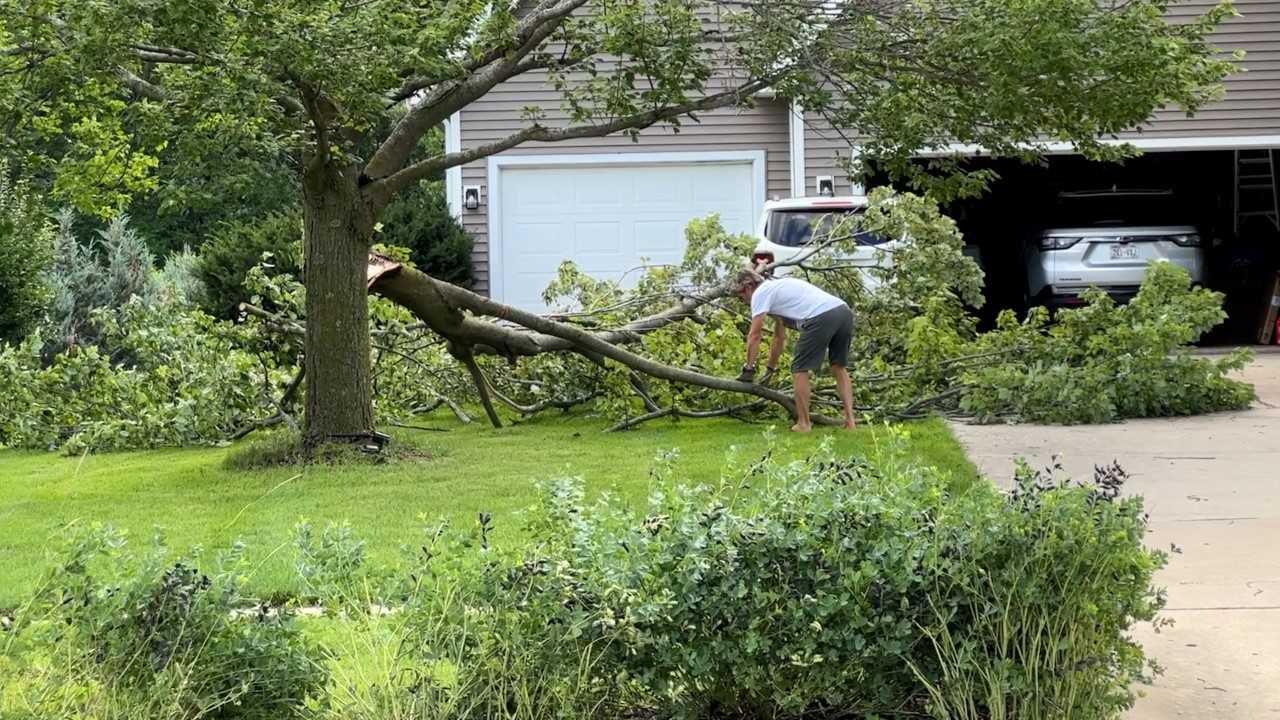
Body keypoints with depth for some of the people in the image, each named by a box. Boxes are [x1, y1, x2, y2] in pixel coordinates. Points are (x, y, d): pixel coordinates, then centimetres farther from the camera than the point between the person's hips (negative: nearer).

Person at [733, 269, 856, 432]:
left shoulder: (760, 293, 9)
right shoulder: (777, 287, 37)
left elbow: (754, 336, 5)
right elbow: (779, 337, 44)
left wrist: (749, 368, 15)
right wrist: (770, 369, 49)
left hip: (821, 318, -9)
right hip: (844, 311, 9)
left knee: (800, 369, 6)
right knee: (839, 367, 21)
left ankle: (804, 424, 9)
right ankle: (850, 420, 15)